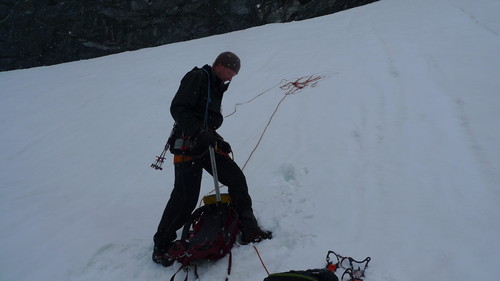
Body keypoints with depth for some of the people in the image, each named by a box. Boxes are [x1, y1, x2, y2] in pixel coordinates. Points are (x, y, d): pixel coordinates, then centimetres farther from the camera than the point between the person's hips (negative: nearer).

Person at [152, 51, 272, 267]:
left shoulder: (216, 87, 21)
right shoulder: (197, 77, -7)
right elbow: (177, 109, -18)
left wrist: (219, 141, 11)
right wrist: (199, 132, -27)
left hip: (206, 144, 9)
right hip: (187, 145, -9)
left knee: (236, 179, 2)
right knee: (186, 197, -10)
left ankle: (249, 231, 12)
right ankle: (161, 244, 9)